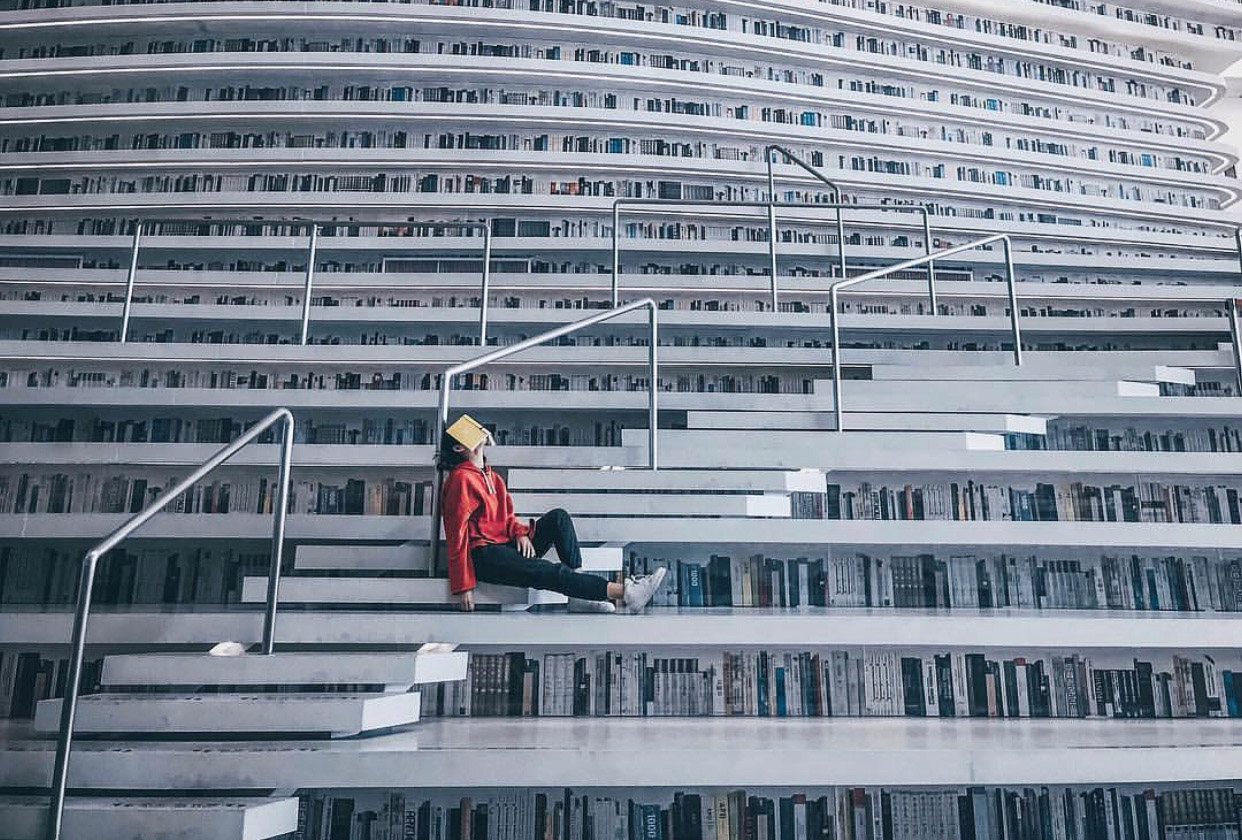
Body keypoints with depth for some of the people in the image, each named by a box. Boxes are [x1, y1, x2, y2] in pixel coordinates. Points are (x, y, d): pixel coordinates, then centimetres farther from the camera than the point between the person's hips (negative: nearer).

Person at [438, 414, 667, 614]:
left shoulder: (488, 474, 17)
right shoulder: (461, 479, -12)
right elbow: (457, 535, -15)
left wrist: (521, 533, -4)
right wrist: (464, 586, -18)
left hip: (506, 543, 10)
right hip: (482, 556, -9)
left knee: (559, 517, -7)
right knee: (548, 572, -29)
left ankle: (579, 596, -19)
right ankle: (623, 593, -39)